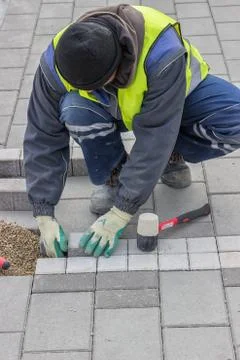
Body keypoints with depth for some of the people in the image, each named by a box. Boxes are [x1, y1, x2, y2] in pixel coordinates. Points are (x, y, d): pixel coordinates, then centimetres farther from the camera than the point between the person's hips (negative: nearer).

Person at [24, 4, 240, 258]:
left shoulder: (162, 53, -41)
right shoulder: (57, 61, -30)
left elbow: (154, 137, -39)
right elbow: (42, 138, -23)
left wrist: (119, 214, -38)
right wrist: (44, 215, -27)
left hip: (178, 98, -1)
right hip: (111, 110, 2)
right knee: (76, 110, -33)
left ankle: (172, 156, 0)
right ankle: (113, 175, -5)